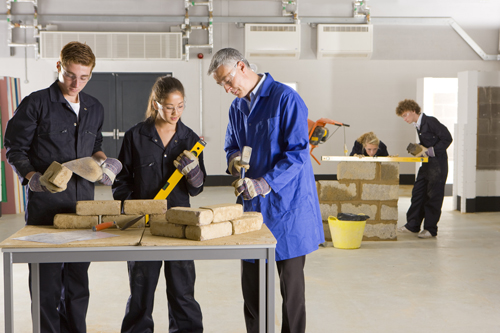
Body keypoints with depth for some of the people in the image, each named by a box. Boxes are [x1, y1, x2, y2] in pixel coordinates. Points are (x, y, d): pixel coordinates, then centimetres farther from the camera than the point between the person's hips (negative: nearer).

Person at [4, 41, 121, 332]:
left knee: (78, 277, 12)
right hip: (45, 205, -5)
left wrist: (103, 162, 4)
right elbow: (16, 150, -2)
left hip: (83, 202, 5)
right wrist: (33, 178, -18)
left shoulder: (95, 108, 13)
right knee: (46, 280, 0)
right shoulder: (36, 104, -4)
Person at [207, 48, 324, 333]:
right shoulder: (237, 107, 12)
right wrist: (233, 159, -3)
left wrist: (264, 183, -25)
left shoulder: (285, 98, -13)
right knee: (251, 279, 10)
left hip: (287, 204, -7)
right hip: (253, 204, 7)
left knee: (291, 281, 3)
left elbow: (297, 151, -18)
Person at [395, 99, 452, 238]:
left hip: (437, 163, -9)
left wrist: (429, 151, -18)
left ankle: (430, 229, 4)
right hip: (426, 164, 9)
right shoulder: (418, 125, 11)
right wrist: (420, 149, 1)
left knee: (433, 196, -3)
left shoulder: (430, 122, -14)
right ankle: (413, 225, 16)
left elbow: (447, 138, -15)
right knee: (418, 193, 9)